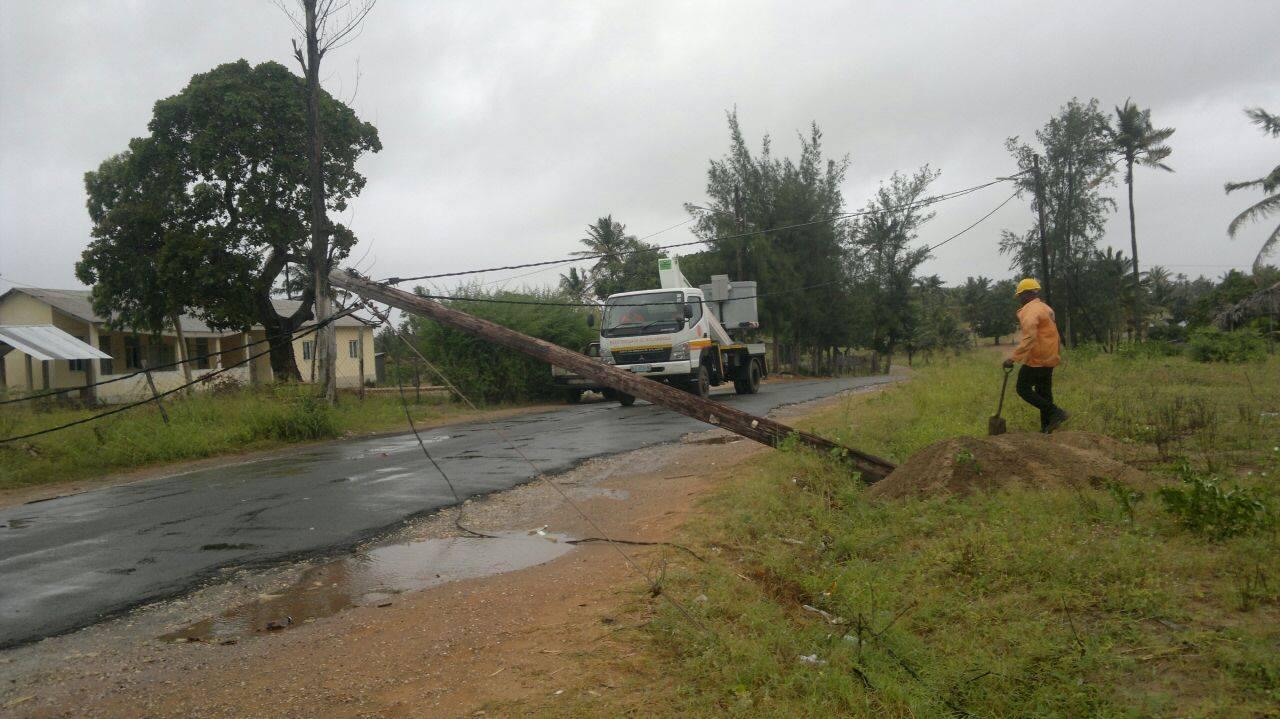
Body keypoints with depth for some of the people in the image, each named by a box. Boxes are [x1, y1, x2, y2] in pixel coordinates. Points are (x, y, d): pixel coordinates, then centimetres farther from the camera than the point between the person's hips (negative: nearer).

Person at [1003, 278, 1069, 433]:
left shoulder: (1030, 311, -17)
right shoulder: (1046, 308, 15)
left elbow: (1029, 338, -28)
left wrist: (1013, 358, -29)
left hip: (1036, 360, -9)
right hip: (1048, 359, 9)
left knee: (1023, 389, -1)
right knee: (1044, 393, 12)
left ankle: (1056, 412, -8)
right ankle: (1046, 428, 14)